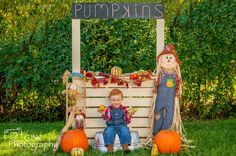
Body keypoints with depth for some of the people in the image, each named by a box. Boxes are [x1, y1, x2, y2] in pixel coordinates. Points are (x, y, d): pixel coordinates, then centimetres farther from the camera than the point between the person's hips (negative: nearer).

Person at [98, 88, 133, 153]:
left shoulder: (123, 109, 5)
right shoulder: (109, 109, 3)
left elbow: (127, 121, 6)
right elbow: (106, 118, -10)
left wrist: (129, 116, -14)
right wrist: (103, 113, -26)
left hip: (121, 125, 0)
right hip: (111, 126, 0)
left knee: (125, 131, -29)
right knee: (108, 132, -30)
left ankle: (125, 146, -20)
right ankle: (110, 146, -20)